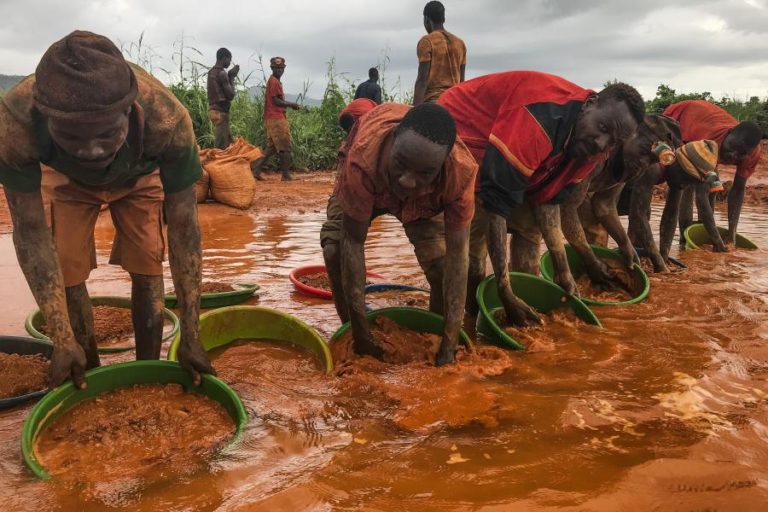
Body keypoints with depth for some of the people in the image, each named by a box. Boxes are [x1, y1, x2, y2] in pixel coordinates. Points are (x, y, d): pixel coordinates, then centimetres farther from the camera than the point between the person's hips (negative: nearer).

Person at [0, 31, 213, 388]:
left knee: (147, 269, -7)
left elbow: (183, 225, -33)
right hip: (69, 183, 0)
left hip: (139, 179, 0)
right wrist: (63, 341, -32)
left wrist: (190, 337, -30)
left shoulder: (167, 119, -43)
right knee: (66, 273, -9)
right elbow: (30, 230, -31)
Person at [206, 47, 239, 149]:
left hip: (213, 109, 10)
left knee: (228, 141, 15)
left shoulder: (212, 72, 15)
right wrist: (232, 77, -3)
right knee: (221, 145, -7)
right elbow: (230, 95, -14)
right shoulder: (222, 73, -14)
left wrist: (229, 75, 13)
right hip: (220, 111, -10)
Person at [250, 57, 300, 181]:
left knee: (272, 148, 12)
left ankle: (256, 166, 5)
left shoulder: (273, 81, 20)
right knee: (285, 148, -4)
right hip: (277, 119, -10)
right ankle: (286, 174, -1)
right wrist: (291, 104, -8)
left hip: (272, 119, 10)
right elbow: (276, 101, -18)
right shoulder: (274, 82, -11)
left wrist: (289, 105, 10)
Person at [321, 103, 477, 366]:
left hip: (426, 200, 1)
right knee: (334, 247, -22)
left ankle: (436, 340, 12)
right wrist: (360, 331, -36)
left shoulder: (461, 171, -42)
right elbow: (353, 242, -39)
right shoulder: (363, 159, -46)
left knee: (441, 263, -16)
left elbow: (456, 254, -37)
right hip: (370, 181, 0)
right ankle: (351, 334, 0)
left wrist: (449, 346, -37)